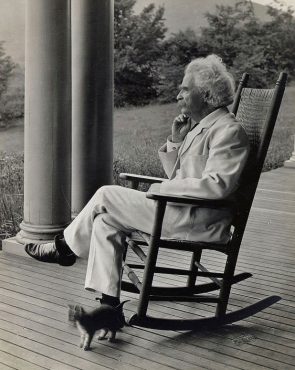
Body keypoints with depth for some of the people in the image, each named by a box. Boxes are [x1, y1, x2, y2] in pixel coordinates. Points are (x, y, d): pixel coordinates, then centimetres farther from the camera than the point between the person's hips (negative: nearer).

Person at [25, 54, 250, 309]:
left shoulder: (228, 130, -12)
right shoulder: (199, 125, 18)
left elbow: (216, 186, -25)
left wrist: (161, 189, -18)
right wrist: (176, 141, 3)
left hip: (200, 223, -9)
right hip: (185, 213, 9)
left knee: (107, 195, -9)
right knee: (105, 221, -2)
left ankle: (65, 248, 14)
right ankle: (109, 303, 2)